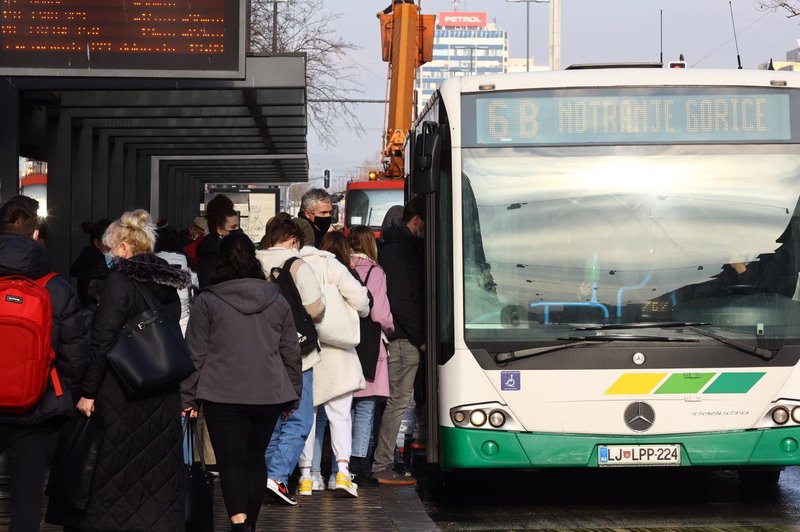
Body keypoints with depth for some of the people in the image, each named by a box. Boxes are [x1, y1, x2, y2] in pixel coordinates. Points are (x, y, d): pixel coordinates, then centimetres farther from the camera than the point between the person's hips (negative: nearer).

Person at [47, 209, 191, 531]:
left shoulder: (120, 280, -12)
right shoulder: (168, 283, 8)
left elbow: (102, 341, -16)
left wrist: (88, 392, -12)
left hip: (121, 394, -6)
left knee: (111, 474, 4)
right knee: (158, 470, 9)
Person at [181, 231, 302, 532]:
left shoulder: (207, 301, -3)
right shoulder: (277, 301, 7)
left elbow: (195, 355, -3)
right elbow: (291, 353, 12)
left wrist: (188, 396, 5)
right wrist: (293, 394, 21)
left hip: (223, 395, -3)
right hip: (268, 394, 3)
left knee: (231, 461, -3)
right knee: (255, 459, 16)